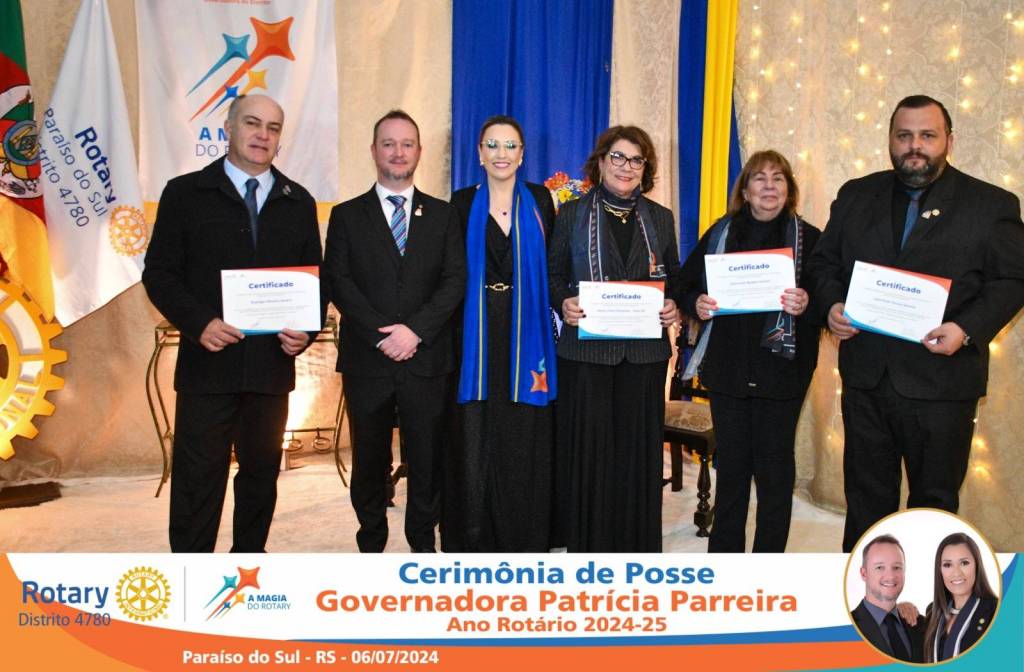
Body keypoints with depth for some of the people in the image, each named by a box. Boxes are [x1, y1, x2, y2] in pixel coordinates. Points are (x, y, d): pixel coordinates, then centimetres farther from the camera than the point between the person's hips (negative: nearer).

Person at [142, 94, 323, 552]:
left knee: (261, 471, 13)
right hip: (208, 360, -3)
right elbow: (159, 272, -1)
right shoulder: (185, 193, 3)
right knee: (197, 477, 1)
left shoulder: (299, 202, 11)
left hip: (273, 363, 3)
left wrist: (307, 330, -6)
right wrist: (198, 323, -16)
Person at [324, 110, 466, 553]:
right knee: (369, 462, 9)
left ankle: (423, 545, 22)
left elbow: (455, 280, 1)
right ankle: (371, 546, 24)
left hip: (427, 360, 1)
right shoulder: (347, 216, 8)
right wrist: (380, 334, -13)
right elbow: (338, 282, -2)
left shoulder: (442, 215, 11)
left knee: (427, 461, 6)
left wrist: (415, 329, -12)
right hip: (367, 362, 0)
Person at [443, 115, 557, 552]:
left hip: (526, 336, 0)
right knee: (474, 440, 1)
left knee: (524, 444, 4)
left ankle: (523, 541, 18)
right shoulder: (463, 203, 6)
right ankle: (474, 539, 16)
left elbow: (551, 266, 6)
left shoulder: (539, 200, 8)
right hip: (477, 339, 0)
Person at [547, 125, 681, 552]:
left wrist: (674, 307, -4)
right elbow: (553, 273, 5)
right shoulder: (573, 213, 5)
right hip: (586, 348, -2)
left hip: (645, 351, 2)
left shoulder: (660, 218, 12)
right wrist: (563, 302, -15)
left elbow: (674, 278, 16)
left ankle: (635, 545, 18)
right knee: (588, 445, 0)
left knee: (638, 446, 5)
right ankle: (587, 544, 14)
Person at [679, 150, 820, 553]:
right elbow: (686, 286, 9)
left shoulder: (809, 239, 1)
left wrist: (806, 305, -21)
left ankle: (768, 561, 19)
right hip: (728, 368, 2)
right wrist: (697, 304, -11)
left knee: (775, 467, 5)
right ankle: (724, 553, 25)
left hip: (781, 369, -2)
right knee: (731, 464, 12)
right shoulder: (720, 234, 7)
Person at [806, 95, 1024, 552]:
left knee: (935, 502, 10)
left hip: (942, 382, -2)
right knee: (866, 497, 14)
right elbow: (823, 262, 13)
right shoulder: (856, 196, 9)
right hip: (865, 377, 3)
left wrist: (967, 330, -18)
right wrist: (831, 305, -7)